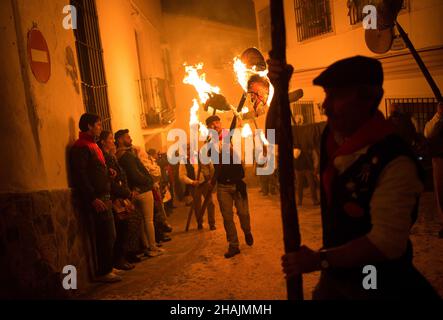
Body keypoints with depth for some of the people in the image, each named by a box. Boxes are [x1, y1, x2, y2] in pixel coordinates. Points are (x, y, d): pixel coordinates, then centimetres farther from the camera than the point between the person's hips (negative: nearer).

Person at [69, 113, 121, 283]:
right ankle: (103, 272, 3)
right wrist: (93, 198, -23)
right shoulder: (80, 147, -11)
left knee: (108, 235, 14)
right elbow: (80, 175, -19)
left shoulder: (92, 145, 19)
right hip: (96, 199, -10)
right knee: (106, 235, -6)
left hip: (103, 197, 10)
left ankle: (107, 268, 23)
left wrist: (108, 171, 7)